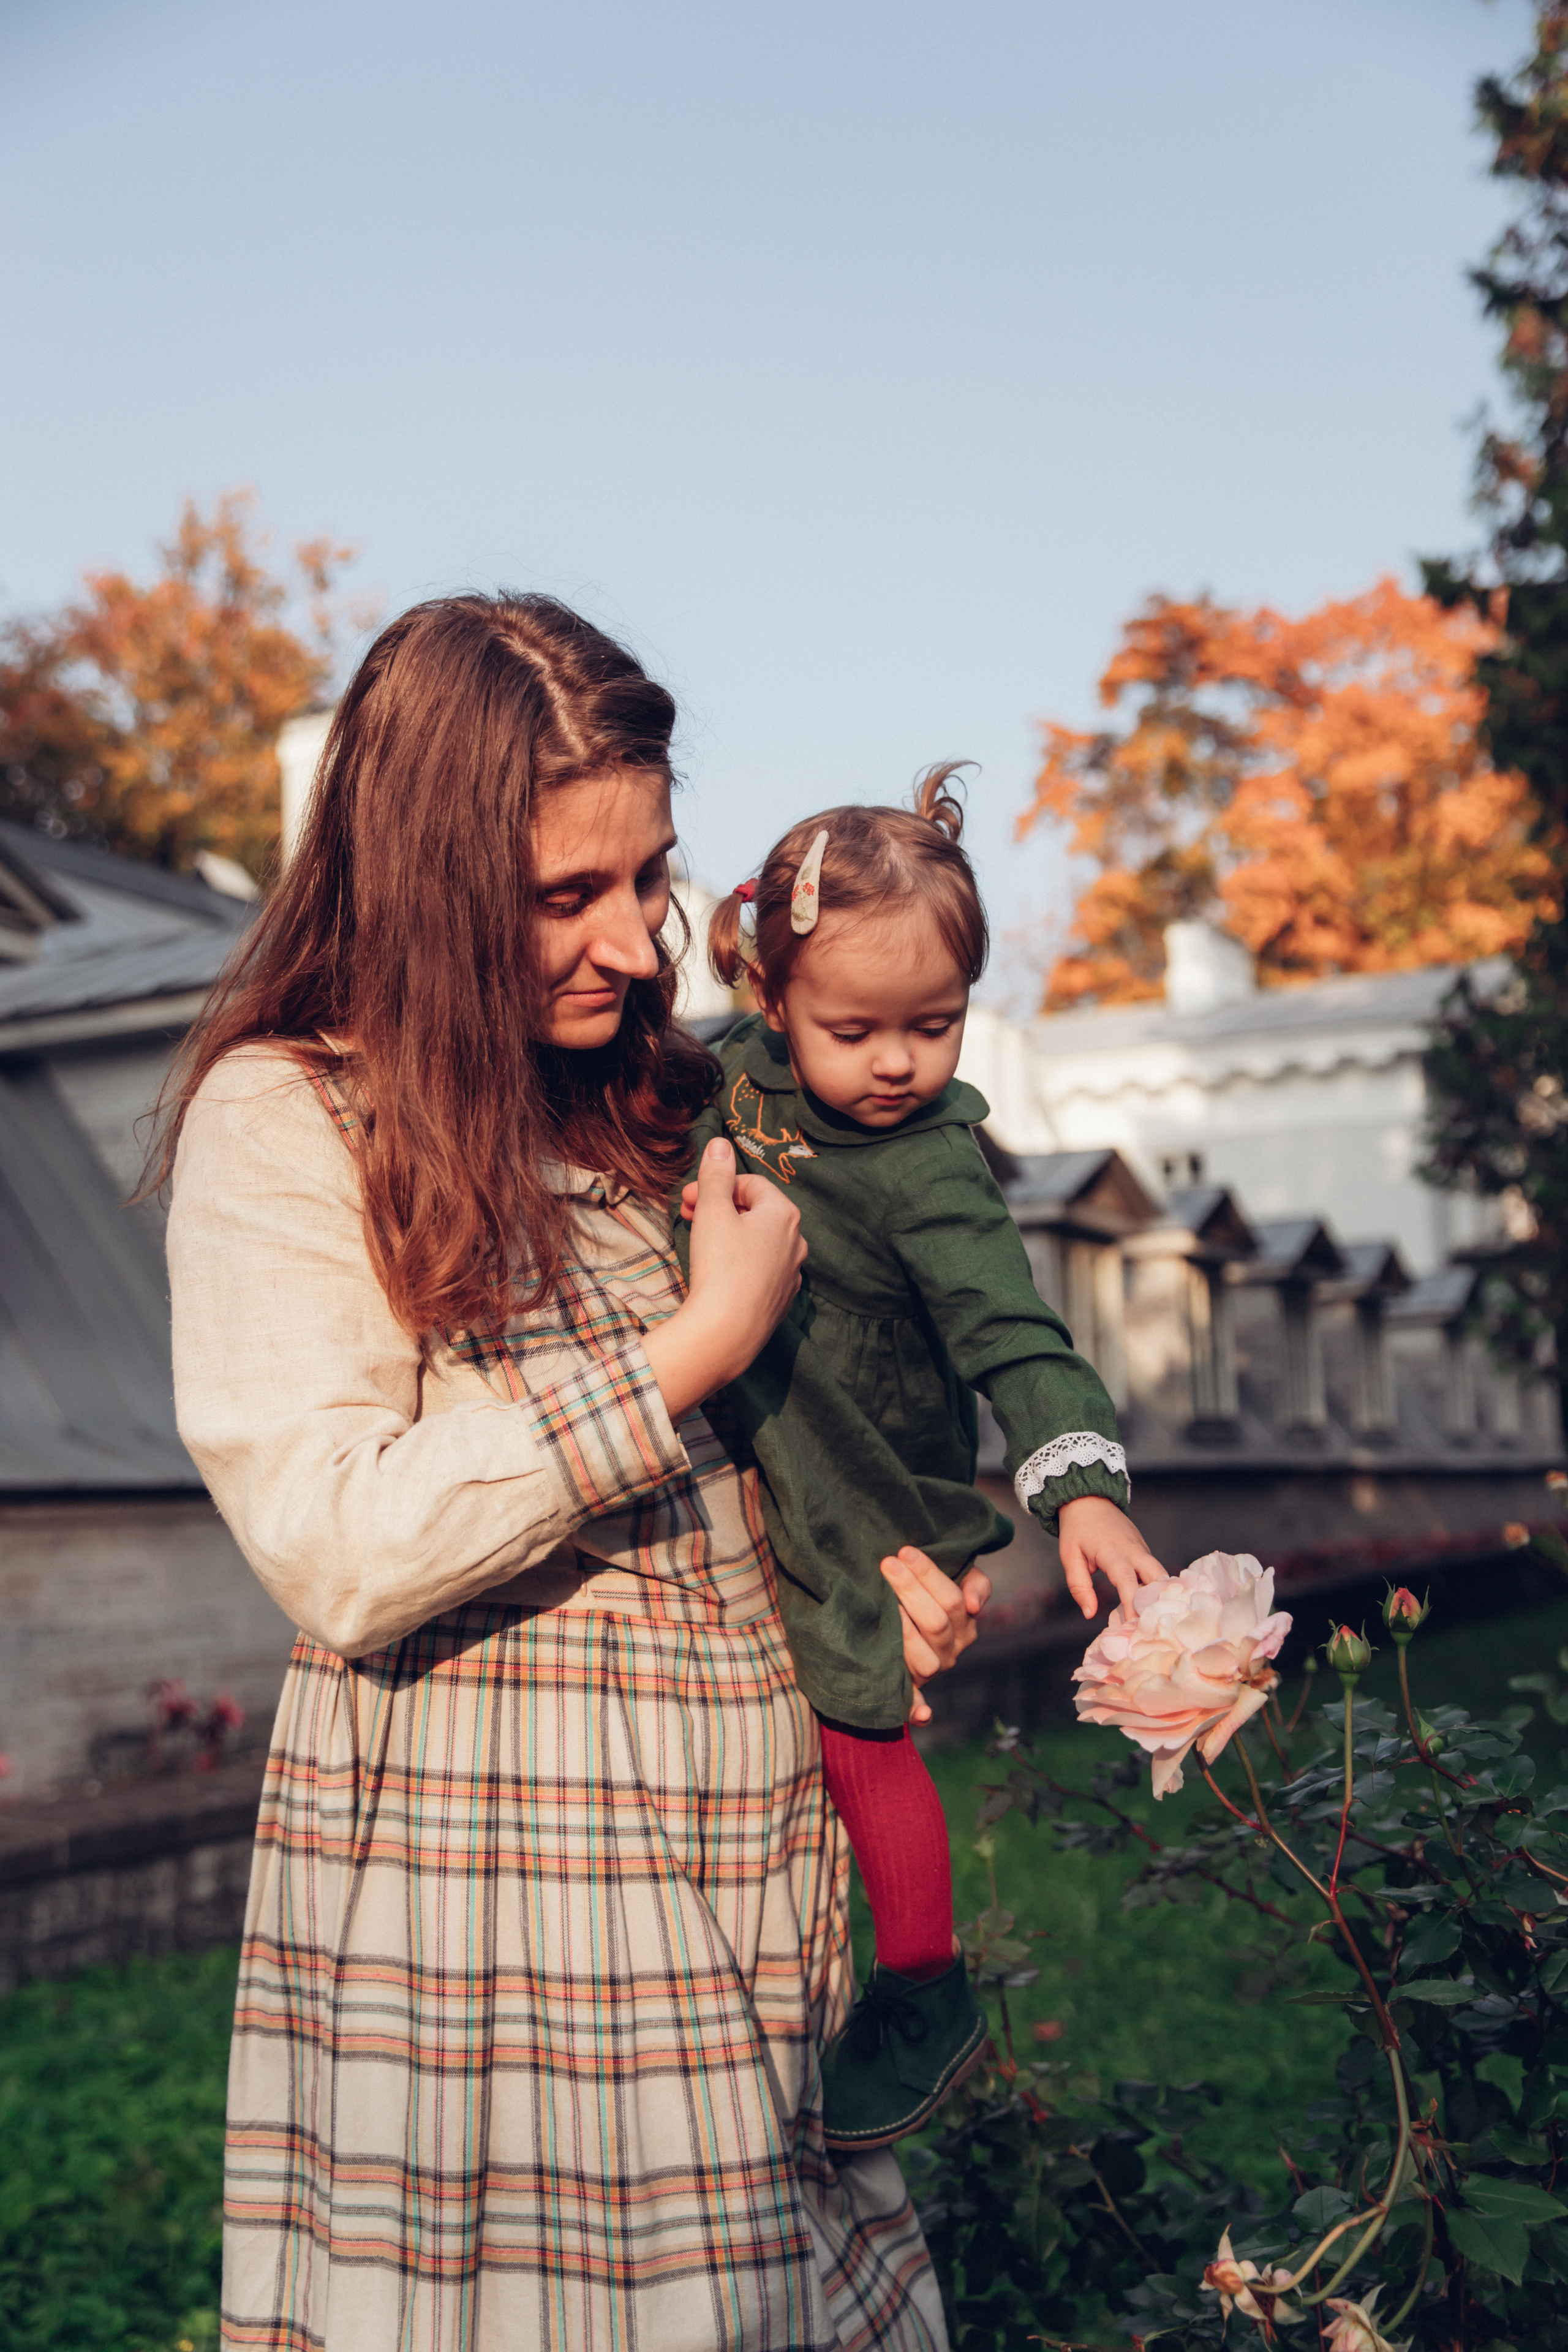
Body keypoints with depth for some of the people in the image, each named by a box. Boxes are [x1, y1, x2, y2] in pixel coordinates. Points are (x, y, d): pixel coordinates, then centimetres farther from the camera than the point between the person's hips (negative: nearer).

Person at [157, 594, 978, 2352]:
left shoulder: (657, 1101, 12)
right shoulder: (278, 1119, -10)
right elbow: (330, 1551, -20)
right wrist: (698, 1344, -18)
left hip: (737, 1844, 6)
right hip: (477, 1859, -6)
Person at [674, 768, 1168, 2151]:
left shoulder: (929, 1174, -25)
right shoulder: (741, 1070, -8)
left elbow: (1014, 1339, -30)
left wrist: (1082, 1488, -42)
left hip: (869, 1512, -6)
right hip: (746, 1480, 6)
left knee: (858, 1736, 3)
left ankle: (927, 1994, 26)